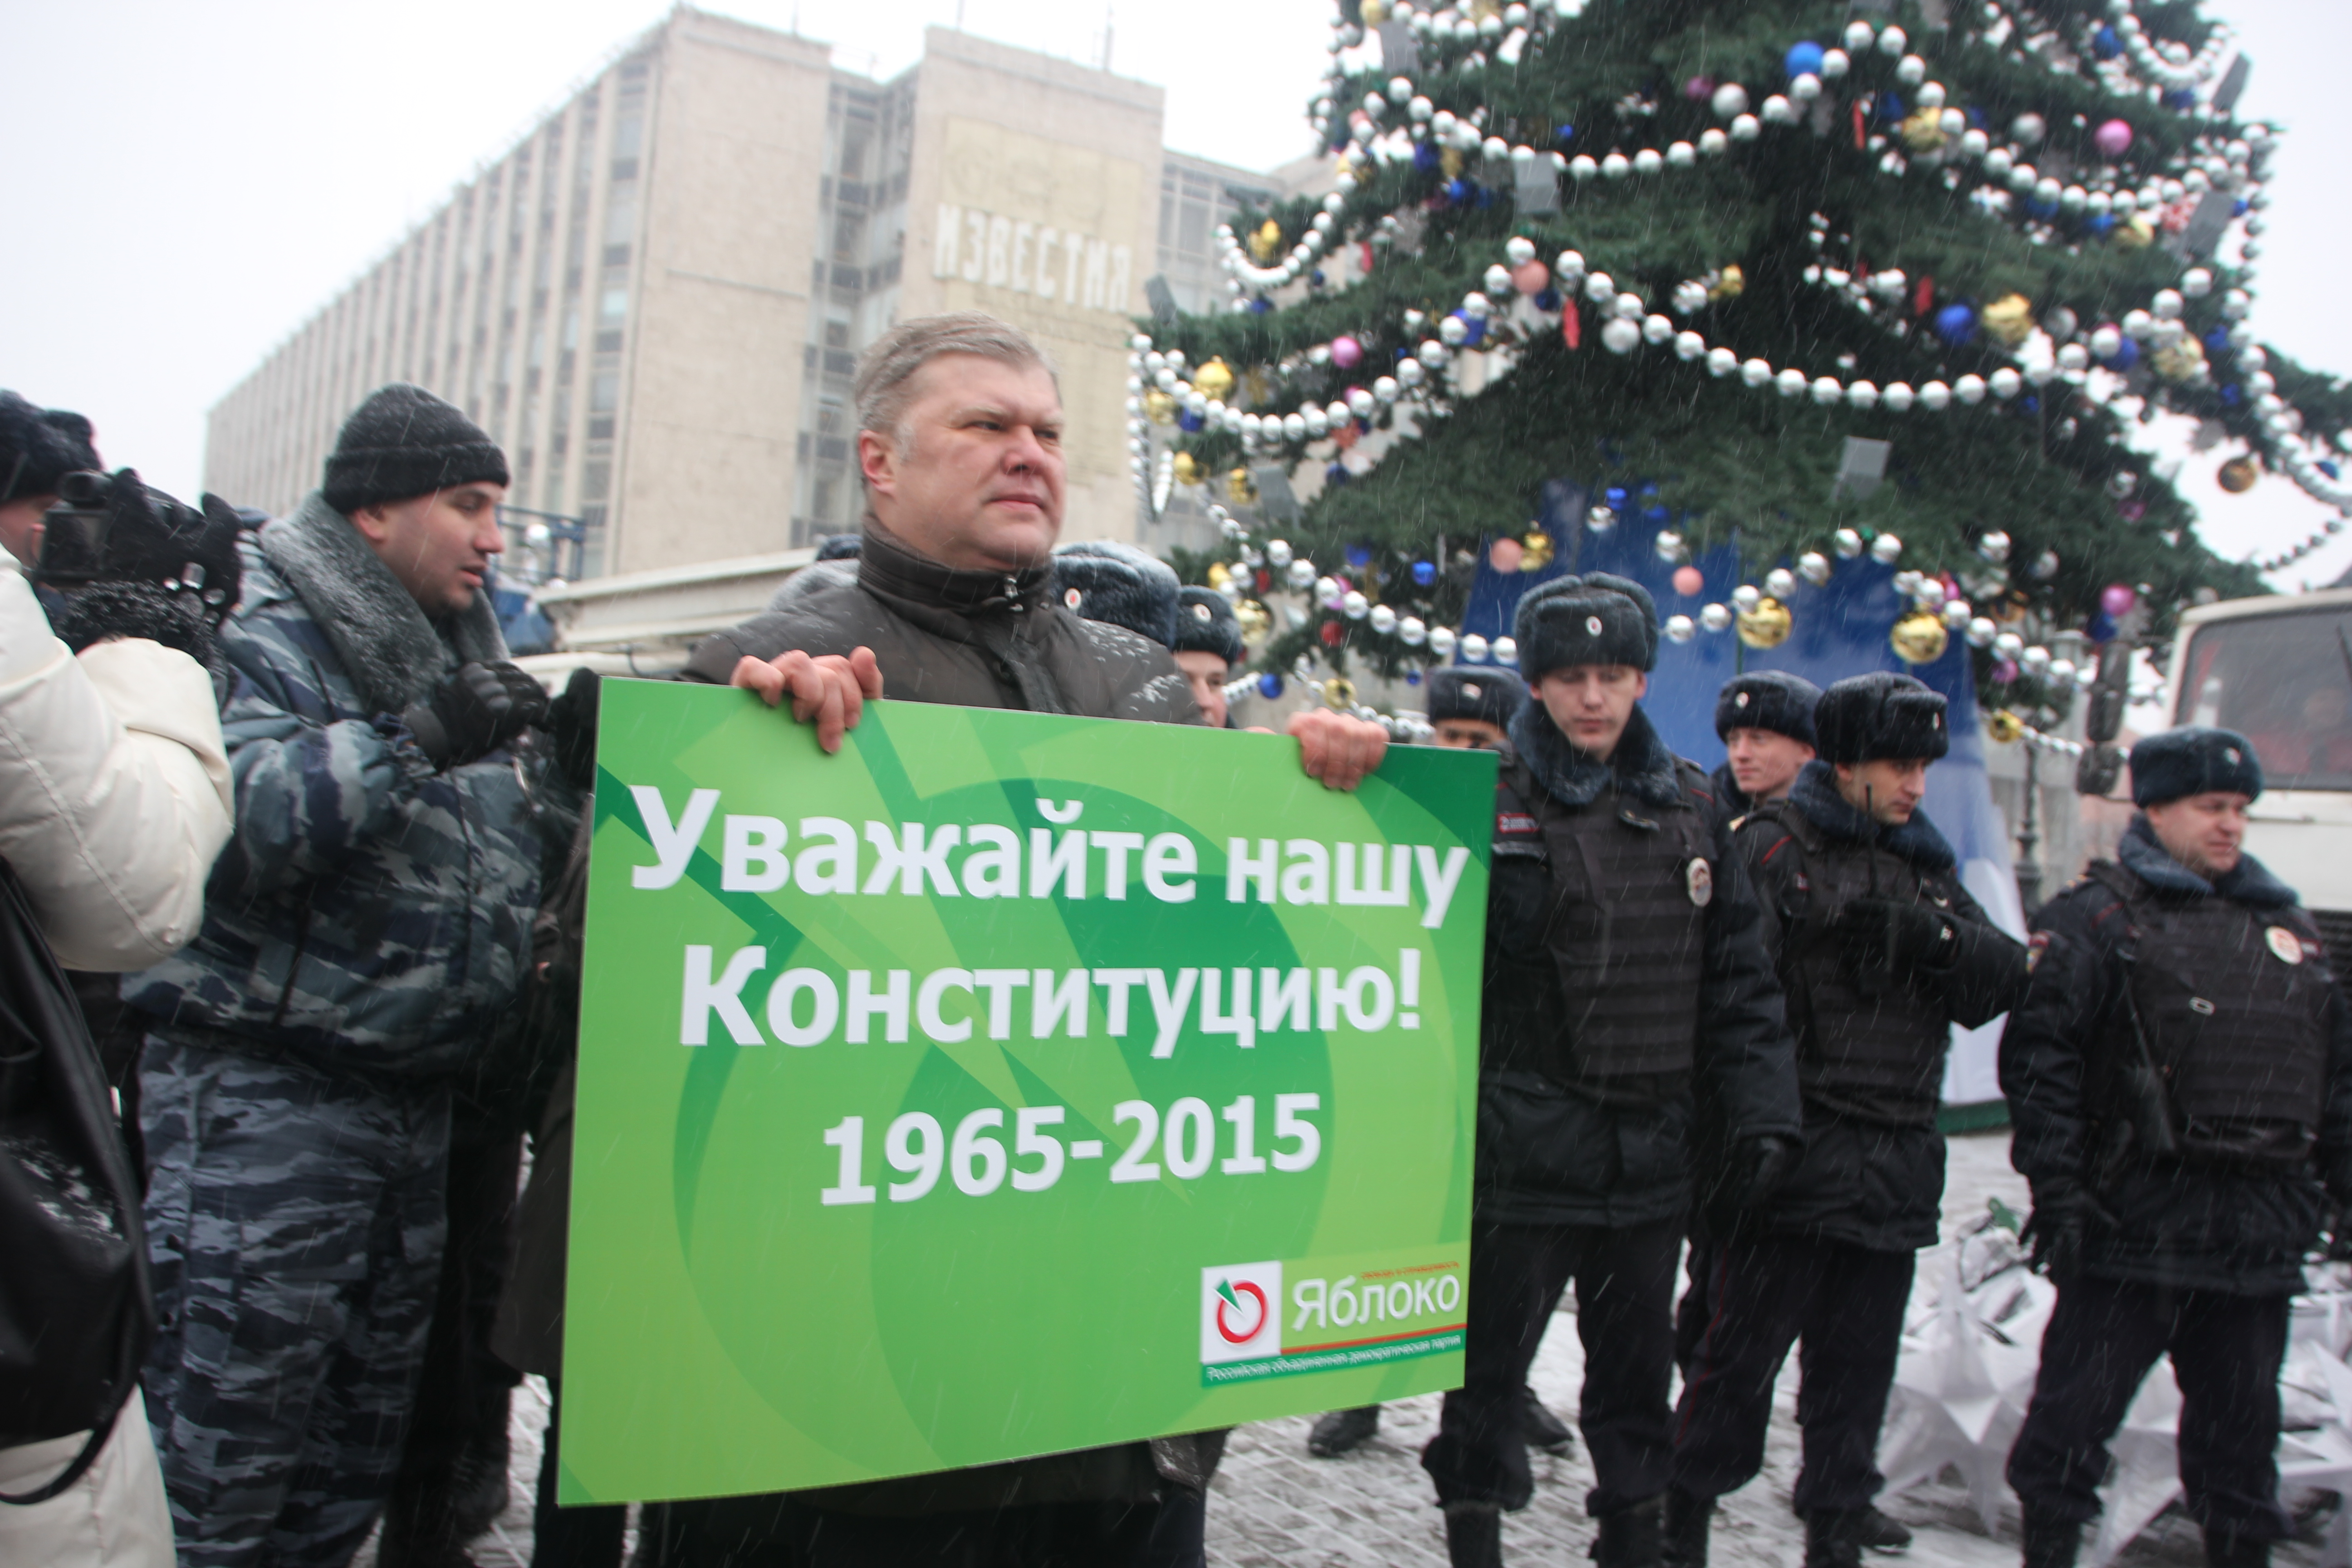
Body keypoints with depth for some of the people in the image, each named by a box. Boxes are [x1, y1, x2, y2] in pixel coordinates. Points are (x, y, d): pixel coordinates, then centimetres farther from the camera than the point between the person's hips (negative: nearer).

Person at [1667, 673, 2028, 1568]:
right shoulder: (1772, 848, -5)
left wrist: (1932, 937, -12)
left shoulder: (1926, 866, 17)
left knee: (1859, 1368, 14)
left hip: (1896, 1171, 6)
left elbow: (2002, 982, 7)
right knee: (1739, 1357, 0)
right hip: (1793, 1158, -6)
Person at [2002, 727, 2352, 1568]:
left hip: (2259, 1236, 6)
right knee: (2077, 1409, 1)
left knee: (2242, 1425, 16)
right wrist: (2056, 1185, -16)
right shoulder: (2097, 916, -3)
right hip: (2134, 1224, -5)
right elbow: (2039, 1052, -11)